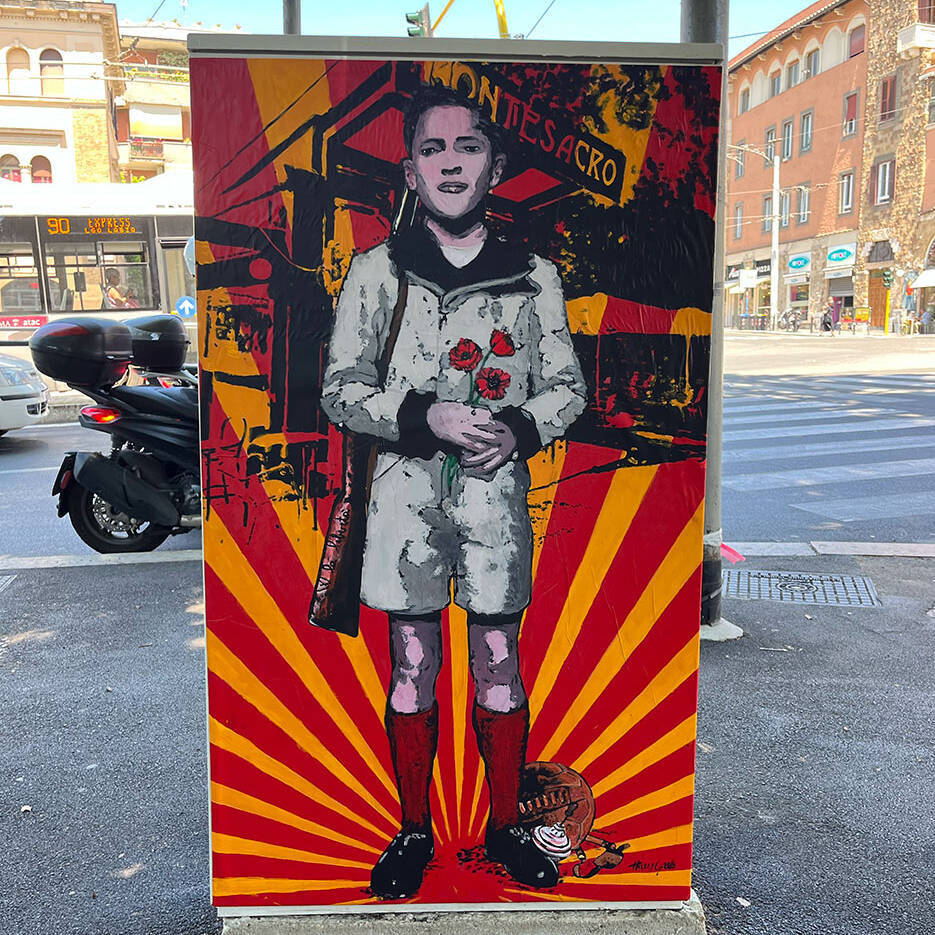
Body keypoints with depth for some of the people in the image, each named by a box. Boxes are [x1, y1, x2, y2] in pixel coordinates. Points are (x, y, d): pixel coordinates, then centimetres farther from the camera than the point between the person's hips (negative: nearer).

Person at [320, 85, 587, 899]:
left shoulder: (534, 275, 6)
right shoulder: (378, 271, 3)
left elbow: (568, 385, 11)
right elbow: (340, 388, 1)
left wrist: (519, 429, -10)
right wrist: (426, 416, -15)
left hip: (497, 488, 1)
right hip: (406, 488, 0)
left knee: (499, 663, 8)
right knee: (412, 666, 9)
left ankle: (506, 827, 28)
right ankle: (413, 833, 27)